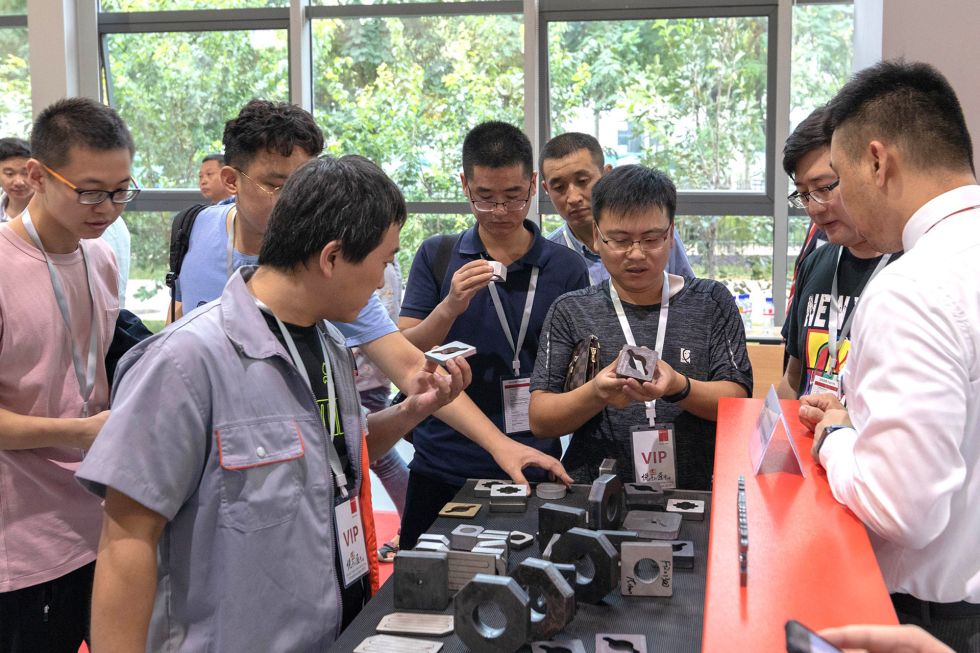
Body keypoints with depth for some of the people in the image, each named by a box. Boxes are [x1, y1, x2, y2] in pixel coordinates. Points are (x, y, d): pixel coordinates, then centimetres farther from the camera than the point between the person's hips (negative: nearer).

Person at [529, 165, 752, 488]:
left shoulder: (711, 302, 10)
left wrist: (679, 388, -16)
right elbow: (540, 421, 4)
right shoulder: (570, 312, 9)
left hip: (695, 493, 1)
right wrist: (596, 394, -15)